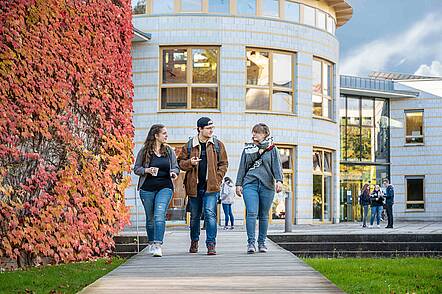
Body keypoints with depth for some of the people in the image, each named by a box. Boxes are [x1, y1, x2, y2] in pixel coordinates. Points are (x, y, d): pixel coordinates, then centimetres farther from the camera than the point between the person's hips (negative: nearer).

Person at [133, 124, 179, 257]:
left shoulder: (169, 150, 9)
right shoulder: (144, 151, 1)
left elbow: (176, 167, 14)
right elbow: (136, 169, 4)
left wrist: (173, 172, -9)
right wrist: (146, 170, -15)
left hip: (165, 187, 0)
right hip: (147, 189, 0)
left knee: (159, 215, -17)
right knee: (150, 218, 9)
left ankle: (158, 245, -23)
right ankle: (151, 243, 28)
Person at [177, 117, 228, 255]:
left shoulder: (218, 144, 4)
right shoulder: (189, 145, 5)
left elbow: (223, 163, 6)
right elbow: (181, 162, 9)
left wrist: (217, 179, -5)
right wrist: (190, 163, -12)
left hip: (211, 186, -2)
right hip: (194, 186, 2)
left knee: (210, 214, -13)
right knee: (194, 216, 13)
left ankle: (211, 244, -12)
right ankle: (194, 242, 31)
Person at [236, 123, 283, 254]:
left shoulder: (272, 150, 9)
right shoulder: (247, 149, 14)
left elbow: (277, 166, 1)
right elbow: (242, 167, 16)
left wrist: (279, 181, -14)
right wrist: (238, 184, 10)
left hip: (267, 185, 0)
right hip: (250, 184, 0)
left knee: (264, 216, 5)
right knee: (251, 213, -14)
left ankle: (262, 243, 14)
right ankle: (251, 242, -13)